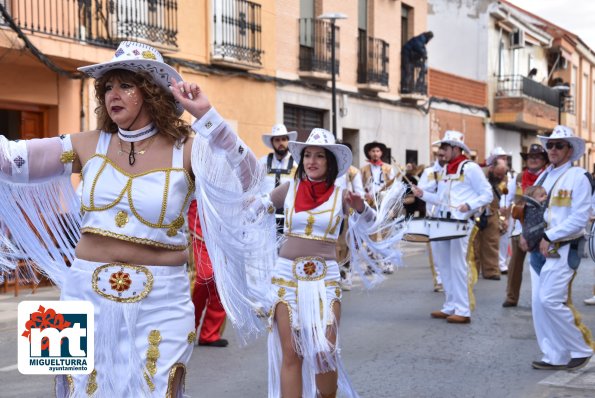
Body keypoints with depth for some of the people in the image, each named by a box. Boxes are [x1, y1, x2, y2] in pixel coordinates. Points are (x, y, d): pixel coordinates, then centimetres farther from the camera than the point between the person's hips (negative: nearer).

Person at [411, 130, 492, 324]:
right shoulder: (446, 169, 18)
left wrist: (469, 205, -21)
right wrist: (423, 194, 6)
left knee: (458, 266, -8)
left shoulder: (470, 168, -6)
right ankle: (450, 307, 18)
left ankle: (463, 311, -4)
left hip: (461, 223, -8)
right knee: (446, 266, 10)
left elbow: (487, 195, -8)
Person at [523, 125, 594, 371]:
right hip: (540, 248, 7)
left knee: (550, 300, -16)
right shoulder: (543, 177, 14)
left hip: (564, 248, -7)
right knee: (538, 303, 5)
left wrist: (549, 237, -17)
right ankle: (555, 357, 14)